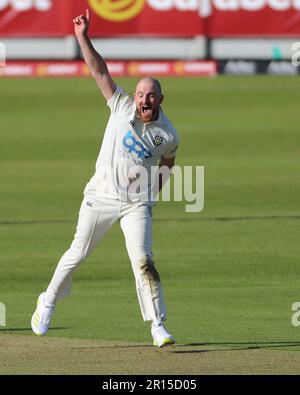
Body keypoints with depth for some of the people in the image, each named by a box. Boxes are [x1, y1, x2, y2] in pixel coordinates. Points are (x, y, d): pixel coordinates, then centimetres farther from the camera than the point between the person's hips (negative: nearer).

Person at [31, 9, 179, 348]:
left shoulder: (167, 136, -5)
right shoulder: (122, 107, -5)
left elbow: (167, 164, 15)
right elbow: (99, 71, -9)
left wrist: (154, 190, 7)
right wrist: (83, 37, -16)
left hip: (136, 203, -1)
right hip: (100, 197, 1)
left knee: (143, 261, -14)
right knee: (78, 253, 11)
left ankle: (158, 326, -13)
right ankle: (49, 301, 34)